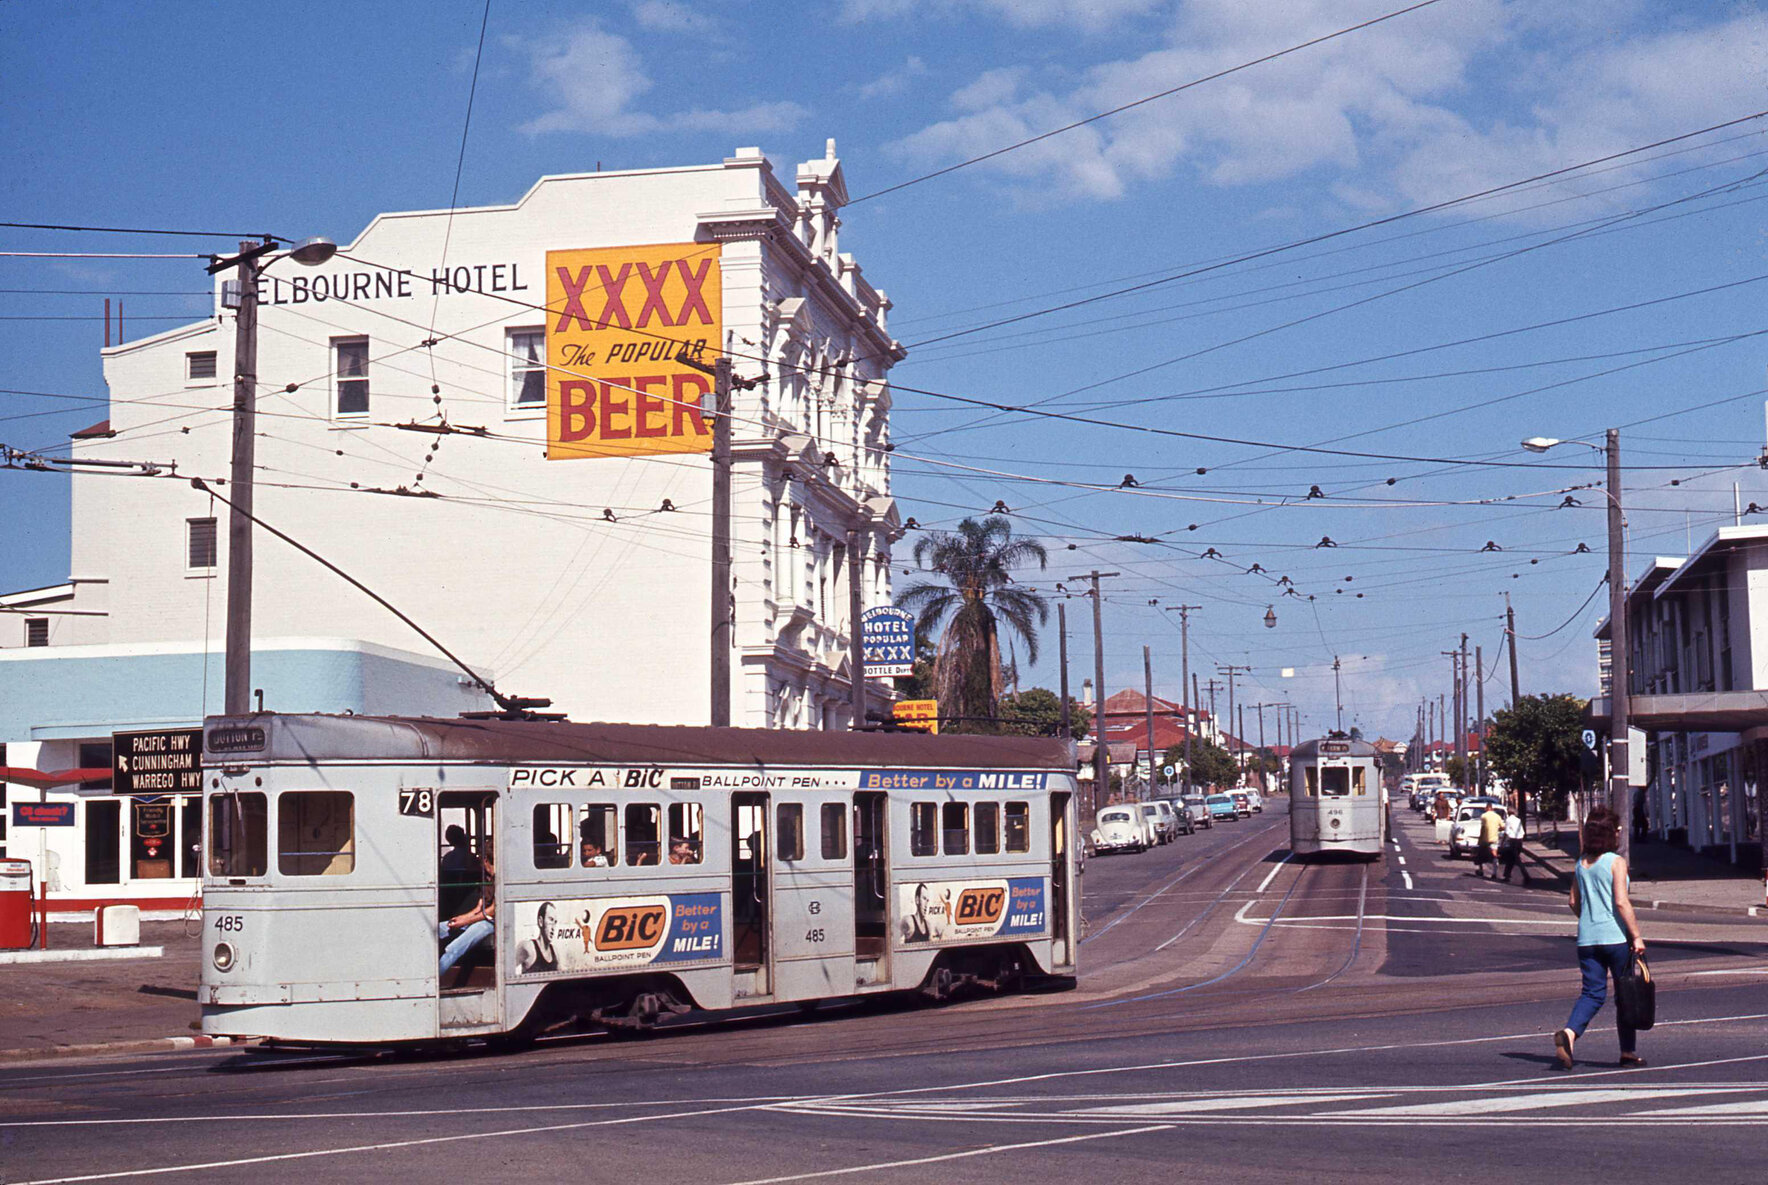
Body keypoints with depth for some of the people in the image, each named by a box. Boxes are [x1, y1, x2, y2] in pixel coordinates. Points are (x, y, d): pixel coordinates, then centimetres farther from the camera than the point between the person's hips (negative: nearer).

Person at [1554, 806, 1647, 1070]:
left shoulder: (1580, 864, 8)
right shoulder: (1616, 862, -9)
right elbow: (1621, 902, -16)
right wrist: (1636, 936, -12)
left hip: (1587, 938, 5)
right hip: (1615, 936, -5)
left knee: (1593, 993, 4)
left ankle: (1569, 1033, -22)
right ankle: (1628, 1053, 15)